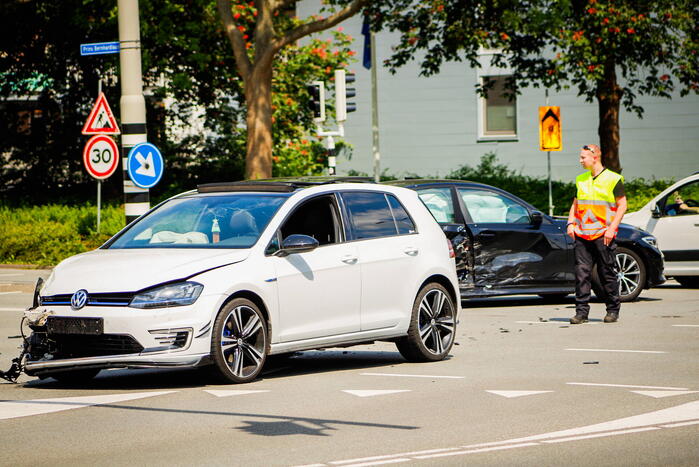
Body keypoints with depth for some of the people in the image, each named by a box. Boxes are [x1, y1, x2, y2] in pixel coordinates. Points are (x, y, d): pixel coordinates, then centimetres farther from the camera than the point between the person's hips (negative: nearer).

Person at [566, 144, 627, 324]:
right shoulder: (581, 180, 15)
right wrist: (571, 223, 7)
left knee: (608, 274, 1)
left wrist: (612, 228, -12)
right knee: (581, 273, -3)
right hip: (582, 234, 5)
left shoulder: (613, 179, -2)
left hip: (603, 235, -5)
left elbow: (622, 205, -3)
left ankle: (613, 310, 12)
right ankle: (581, 311, -1)